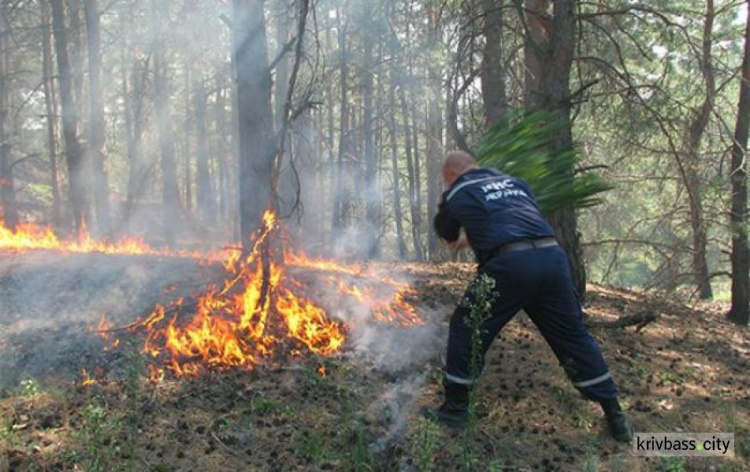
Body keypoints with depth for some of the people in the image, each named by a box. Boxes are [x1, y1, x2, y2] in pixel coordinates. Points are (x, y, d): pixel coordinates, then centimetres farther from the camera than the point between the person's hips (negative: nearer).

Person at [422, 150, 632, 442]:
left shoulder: (457, 194, 15)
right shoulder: (513, 182, 28)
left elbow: (446, 232, 31)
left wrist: (465, 237, 53)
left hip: (510, 264, -5)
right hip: (552, 257, 5)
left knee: (466, 329, 12)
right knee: (573, 335, 16)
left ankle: (454, 410, 17)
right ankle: (615, 417, 22)